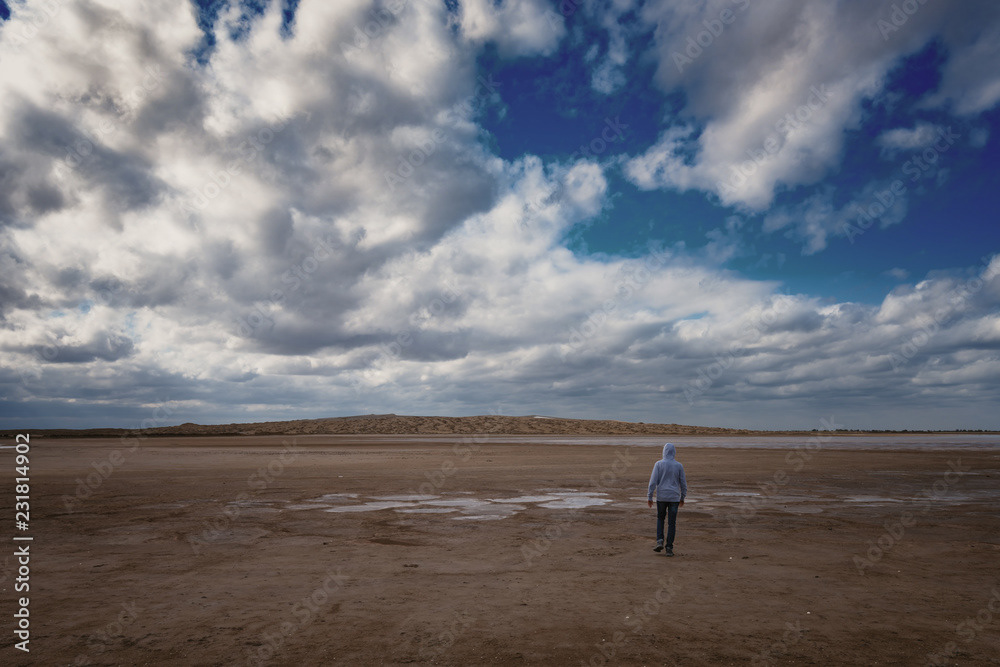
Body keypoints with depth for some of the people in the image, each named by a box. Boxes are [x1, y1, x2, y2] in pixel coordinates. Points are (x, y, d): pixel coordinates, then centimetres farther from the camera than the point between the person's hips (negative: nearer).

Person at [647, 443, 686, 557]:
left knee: (660, 518, 20)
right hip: (674, 498, 1)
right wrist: (682, 498, 17)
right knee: (672, 523, 6)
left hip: (661, 497, 0)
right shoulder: (679, 466, 0)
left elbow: (653, 481, -9)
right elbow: (683, 483, 5)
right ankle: (669, 548, 6)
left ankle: (660, 541, 5)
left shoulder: (658, 464, -5)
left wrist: (649, 497, -3)